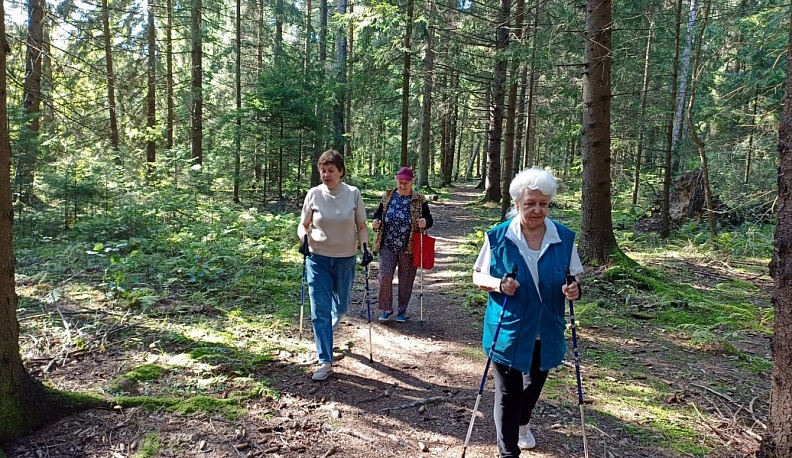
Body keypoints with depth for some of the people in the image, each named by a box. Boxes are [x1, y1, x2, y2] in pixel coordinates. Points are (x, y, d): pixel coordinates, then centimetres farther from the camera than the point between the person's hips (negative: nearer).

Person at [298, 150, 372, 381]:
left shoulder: (353, 194, -6)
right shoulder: (314, 194, -6)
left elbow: (362, 226, 4)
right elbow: (303, 225, 5)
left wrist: (365, 246, -12)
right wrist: (304, 237, -16)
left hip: (345, 260, 1)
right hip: (317, 259, -1)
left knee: (341, 306, 15)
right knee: (320, 311, -3)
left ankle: (329, 326, 53)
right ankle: (325, 362, 5)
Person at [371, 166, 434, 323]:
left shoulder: (419, 200, -1)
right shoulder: (387, 196, 5)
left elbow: (429, 219, 0)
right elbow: (378, 213, 15)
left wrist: (425, 223, -24)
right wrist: (376, 221, -8)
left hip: (408, 248, -1)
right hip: (387, 246, 1)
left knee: (406, 280, 8)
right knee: (385, 277, -6)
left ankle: (402, 311, 26)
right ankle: (386, 309, 14)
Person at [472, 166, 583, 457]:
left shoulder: (564, 237, -6)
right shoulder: (498, 237, -13)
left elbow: (575, 279, 2)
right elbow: (478, 276, -4)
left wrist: (575, 289, -23)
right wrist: (498, 284, -26)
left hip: (546, 333, 4)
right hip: (508, 332, -3)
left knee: (534, 385, 25)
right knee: (508, 394, 1)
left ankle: (522, 423, 56)